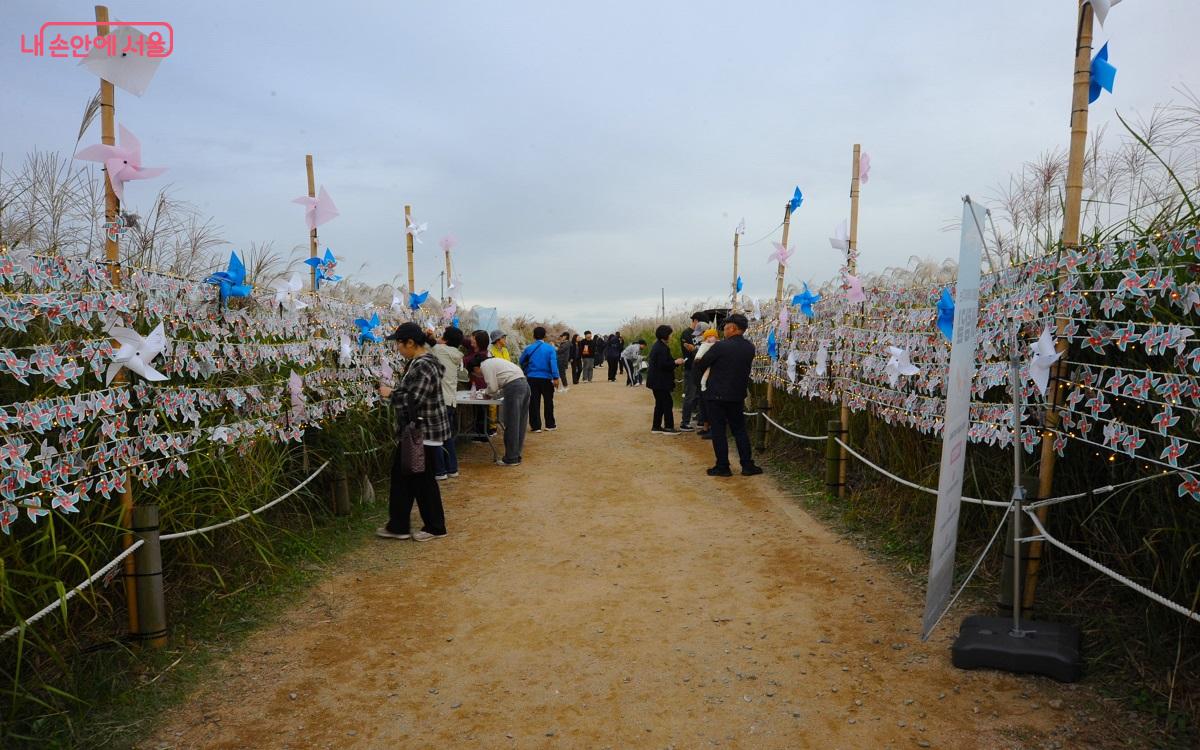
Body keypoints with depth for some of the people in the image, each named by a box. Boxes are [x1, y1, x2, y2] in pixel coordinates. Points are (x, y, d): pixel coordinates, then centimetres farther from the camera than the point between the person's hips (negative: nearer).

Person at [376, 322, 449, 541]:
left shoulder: (423, 365, -22)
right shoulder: (419, 361, 11)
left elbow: (413, 399, -27)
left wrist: (390, 394, -14)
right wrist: (393, 391, 7)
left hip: (425, 433, -11)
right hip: (415, 432, 11)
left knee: (423, 480, 3)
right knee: (401, 475, 15)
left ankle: (435, 527, 18)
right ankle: (398, 526, 24)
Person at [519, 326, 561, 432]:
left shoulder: (529, 348, 0)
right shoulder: (550, 348, -5)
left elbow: (522, 362, 9)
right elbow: (553, 363, -13)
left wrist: (526, 373, 25)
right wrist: (555, 377, -16)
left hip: (532, 378, 1)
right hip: (546, 378, -1)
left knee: (534, 402, 6)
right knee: (548, 402, 12)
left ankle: (536, 426, 6)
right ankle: (550, 425, 17)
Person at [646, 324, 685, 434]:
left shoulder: (657, 346, 14)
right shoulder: (662, 348, -18)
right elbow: (663, 364, -23)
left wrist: (675, 361, 11)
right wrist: (675, 362, -12)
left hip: (656, 380, 10)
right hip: (660, 381, -10)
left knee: (660, 403, 15)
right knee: (667, 403, -4)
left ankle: (656, 426, 19)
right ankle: (668, 427, 0)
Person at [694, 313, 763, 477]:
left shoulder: (720, 346, -18)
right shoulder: (750, 348, 0)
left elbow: (701, 365, -8)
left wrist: (702, 374, 13)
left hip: (716, 395, -5)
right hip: (738, 396, 5)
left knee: (718, 431, 4)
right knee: (739, 430, 15)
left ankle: (722, 467, 8)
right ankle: (747, 465, 15)